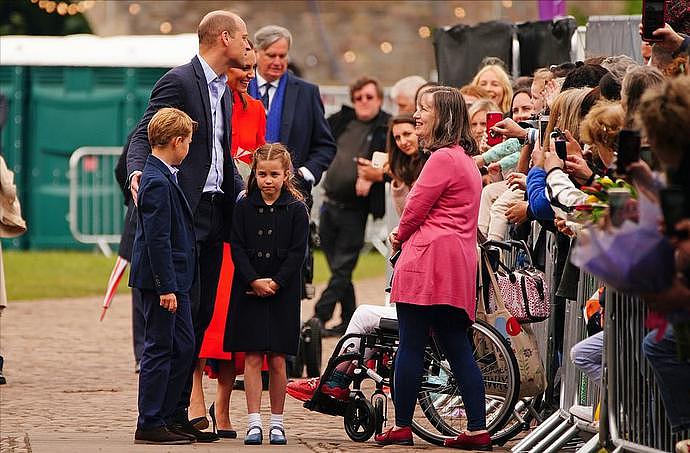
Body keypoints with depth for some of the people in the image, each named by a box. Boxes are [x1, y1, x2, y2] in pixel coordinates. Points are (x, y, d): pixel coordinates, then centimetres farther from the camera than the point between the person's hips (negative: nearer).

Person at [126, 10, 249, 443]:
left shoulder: (225, 91, 20)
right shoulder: (178, 81, -8)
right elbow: (144, 136, -13)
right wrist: (138, 173, -32)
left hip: (214, 214, 9)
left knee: (201, 315, 8)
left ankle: (178, 410, 13)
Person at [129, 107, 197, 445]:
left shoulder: (163, 177, 13)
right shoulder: (157, 183, -19)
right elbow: (157, 240, -22)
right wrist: (166, 287, -22)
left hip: (174, 278, 10)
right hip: (162, 280, -10)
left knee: (184, 347, 13)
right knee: (160, 350, -4)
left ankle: (164, 416, 18)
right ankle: (150, 424, 2)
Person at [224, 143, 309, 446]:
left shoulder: (296, 209, 1)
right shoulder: (244, 207, 3)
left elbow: (297, 252, -3)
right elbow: (237, 248, 0)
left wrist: (276, 283, -11)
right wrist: (254, 281, -12)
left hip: (282, 293, -1)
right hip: (249, 292, 1)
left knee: (277, 359, 2)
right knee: (252, 358, -3)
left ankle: (277, 422, 10)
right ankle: (254, 423, -2)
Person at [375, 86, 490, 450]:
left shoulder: (442, 158, -11)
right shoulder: (465, 159, 21)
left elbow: (416, 209, -10)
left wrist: (399, 238, 9)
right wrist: (406, 236, 11)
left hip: (430, 258, -10)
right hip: (457, 267, 10)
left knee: (411, 345, -4)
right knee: (457, 348, 8)